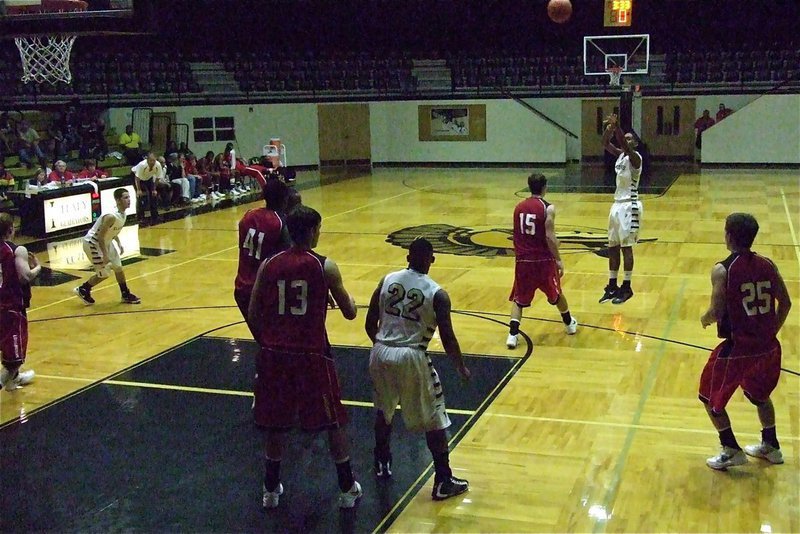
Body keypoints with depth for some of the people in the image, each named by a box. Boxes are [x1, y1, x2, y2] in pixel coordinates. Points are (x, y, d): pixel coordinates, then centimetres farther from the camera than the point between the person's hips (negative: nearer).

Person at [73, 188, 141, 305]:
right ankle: (82, 290, 20)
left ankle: (126, 295, 24)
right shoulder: (111, 216, -32)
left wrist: (119, 243, 7)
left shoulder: (123, 214, -3)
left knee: (118, 268, 11)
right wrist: (105, 255, -25)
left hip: (106, 242, 9)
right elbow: (100, 236, -28)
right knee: (104, 274, -2)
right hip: (93, 243, -9)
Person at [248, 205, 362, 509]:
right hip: (312, 355, -3)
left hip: (275, 354, 3)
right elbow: (350, 313, 0)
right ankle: (348, 489, 19)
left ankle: (271, 490, 26)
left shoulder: (268, 265, 1)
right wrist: (344, 295, 22)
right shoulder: (325, 267, -7)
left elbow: (253, 317, 3)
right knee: (333, 422, 12)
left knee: (276, 423, 18)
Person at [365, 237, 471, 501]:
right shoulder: (437, 294, -6)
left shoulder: (387, 280, 5)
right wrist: (461, 367, 12)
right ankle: (443, 481, 13)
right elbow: (447, 338, -4)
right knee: (434, 420, 9)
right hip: (412, 358, -4)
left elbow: (370, 325, 9)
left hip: (381, 353, 4)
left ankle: (381, 463, 42)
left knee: (384, 409, 28)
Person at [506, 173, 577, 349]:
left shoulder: (519, 207, 4)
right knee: (556, 294, 19)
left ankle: (513, 334, -6)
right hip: (543, 260, -3)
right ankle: (570, 323, 39)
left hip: (523, 260, 3)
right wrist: (559, 260, -8)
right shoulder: (548, 208, -11)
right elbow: (550, 237, -15)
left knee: (519, 299, 10)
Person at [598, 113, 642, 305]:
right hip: (617, 204, 8)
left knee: (626, 247, -3)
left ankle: (627, 288, 5)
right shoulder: (620, 155, 11)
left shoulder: (635, 157, -12)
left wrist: (616, 125, -39)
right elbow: (606, 143, 4)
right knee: (612, 246, 10)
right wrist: (609, 128, -14)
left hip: (629, 206, -8)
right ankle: (612, 286, 18)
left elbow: (624, 145, -31)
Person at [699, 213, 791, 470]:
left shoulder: (722, 270, -15)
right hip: (767, 347, 6)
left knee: (711, 398, 15)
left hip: (737, 347, -6)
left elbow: (717, 312, -19)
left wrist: (705, 318, 4)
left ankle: (732, 451, 16)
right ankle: (771, 447, 40)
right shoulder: (768, 265, 1)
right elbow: (785, 303, 7)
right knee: (760, 395, 30)